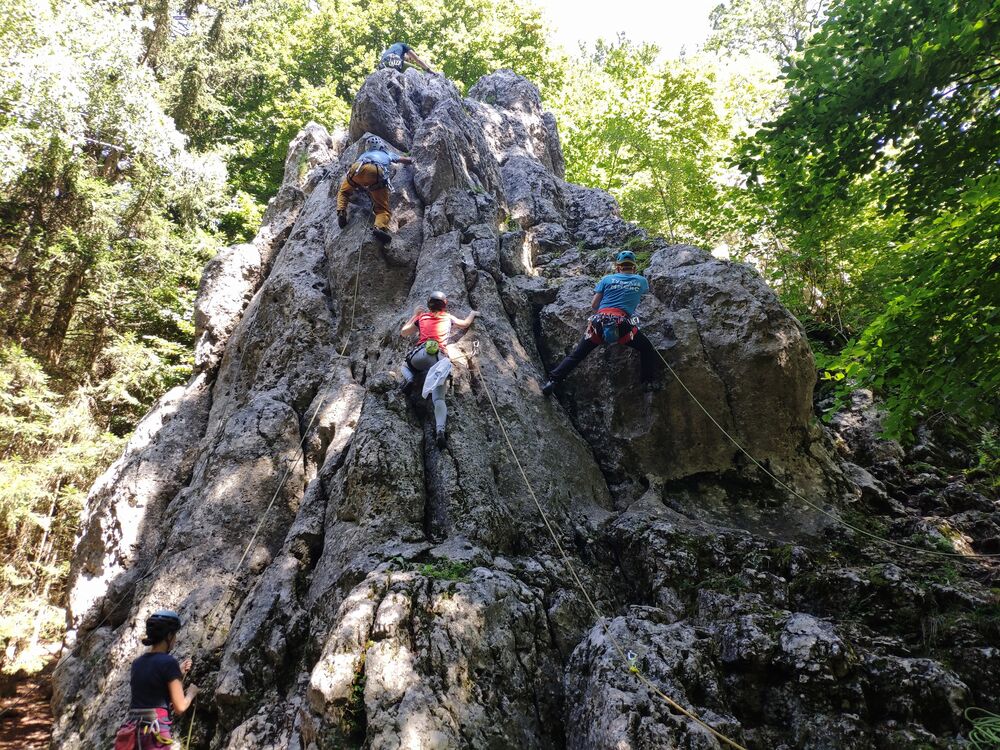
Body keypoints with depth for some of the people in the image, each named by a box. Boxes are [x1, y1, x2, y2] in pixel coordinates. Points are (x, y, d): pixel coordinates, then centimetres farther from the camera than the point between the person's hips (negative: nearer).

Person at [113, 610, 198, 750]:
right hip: (155, 733, -7)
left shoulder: (137, 663, 13)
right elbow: (180, 707, -9)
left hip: (131, 732, 7)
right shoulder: (169, 662, -9)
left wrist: (179, 673, 27)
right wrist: (191, 692, 12)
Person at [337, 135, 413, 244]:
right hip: (377, 173, -2)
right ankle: (380, 227, -33)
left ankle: (341, 211, 2)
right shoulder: (388, 154, 42)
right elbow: (406, 160, 56)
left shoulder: (364, 154, 44)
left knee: (343, 191, 29)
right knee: (383, 209, -1)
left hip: (357, 168, 2)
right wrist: (409, 160, 78)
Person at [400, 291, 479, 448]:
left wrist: (414, 315, 47)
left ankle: (408, 379, -1)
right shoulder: (448, 317, 25)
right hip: (441, 359, 0)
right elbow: (465, 323, 41)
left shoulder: (421, 317, 24)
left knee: (405, 365, 35)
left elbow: (403, 332, 37)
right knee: (439, 398, -7)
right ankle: (440, 429, -34)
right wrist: (473, 314, 61)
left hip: (422, 353, 0)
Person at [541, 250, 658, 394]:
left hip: (599, 324, 1)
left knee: (576, 355, 11)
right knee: (647, 350, 21)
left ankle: (553, 381, 4)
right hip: (623, 326, -1)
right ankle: (648, 382, 11)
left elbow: (593, 305, 14)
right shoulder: (641, 281, 17)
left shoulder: (608, 279, 15)